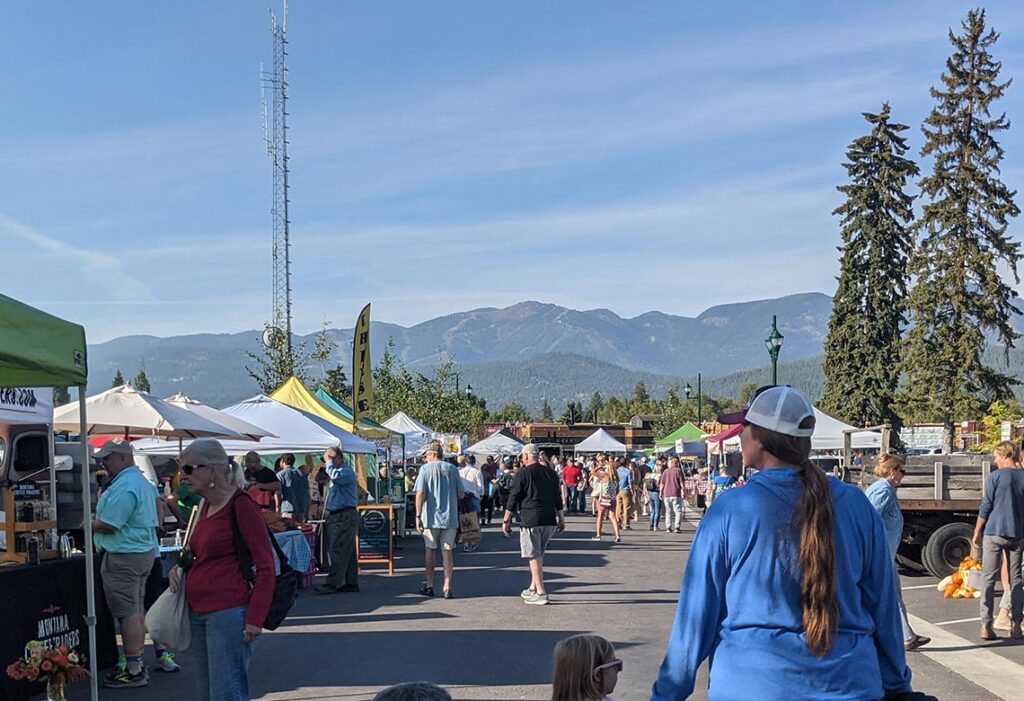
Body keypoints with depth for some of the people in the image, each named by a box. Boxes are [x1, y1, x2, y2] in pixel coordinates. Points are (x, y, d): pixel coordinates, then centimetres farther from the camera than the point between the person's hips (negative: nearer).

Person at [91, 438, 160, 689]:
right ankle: (137, 665, 21)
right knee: (137, 610, 14)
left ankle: (134, 672, -5)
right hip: (144, 551, 11)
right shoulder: (143, 481, 14)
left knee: (127, 613, -7)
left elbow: (108, 525, -21)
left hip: (124, 557, -11)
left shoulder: (123, 488, -19)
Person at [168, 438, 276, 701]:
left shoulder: (240, 504, -11)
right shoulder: (205, 505, 13)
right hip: (199, 614, 9)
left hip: (228, 613, -9)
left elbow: (265, 566, -13)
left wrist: (255, 619, -19)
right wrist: (180, 568, 7)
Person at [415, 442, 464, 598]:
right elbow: (461, 494, 6)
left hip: (431, 517, -2)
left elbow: (420, 493, -12)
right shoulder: (452, 469, 4)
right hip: (450, 517, 2)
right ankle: (447, 588, 3)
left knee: (429, 550, 12)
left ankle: (429, 586, 18)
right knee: (447, 551, 6)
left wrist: (418, 516, -8)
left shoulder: (425, 469, -5)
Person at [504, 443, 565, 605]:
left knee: (534, 556, -2)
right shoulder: (551, 473, 12)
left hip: (530, 519, -6)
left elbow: (513, 499, -4)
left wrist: (506, 520, 2)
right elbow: (558, 498, 16)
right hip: (549, 520, 6)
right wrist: (561, 519, 24)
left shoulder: (522, 473, -4)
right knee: (539, 555, 18)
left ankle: (541, 593, -6)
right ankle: (533, 588, 25)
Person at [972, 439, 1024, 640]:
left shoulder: (995, 477, -7)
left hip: (994, 533, -3)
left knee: (989, 579, 1)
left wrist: (977, 532, 3)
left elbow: (985, 508, -7)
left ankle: (986, 626, -3)